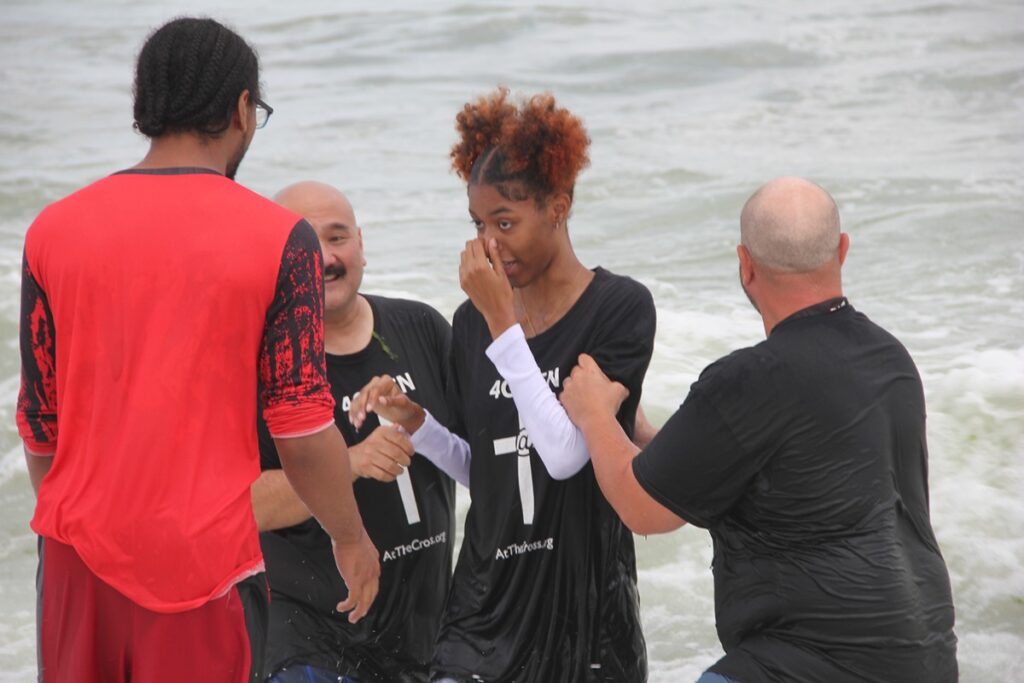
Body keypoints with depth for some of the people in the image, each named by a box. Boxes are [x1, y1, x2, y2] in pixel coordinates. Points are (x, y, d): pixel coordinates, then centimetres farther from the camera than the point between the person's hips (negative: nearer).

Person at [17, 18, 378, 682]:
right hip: (202, 556, -3)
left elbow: (38, 421, 6)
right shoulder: (280, 237, -8)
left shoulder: (54, 229, 2)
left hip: (77, 552, 4)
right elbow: (301, 428, -9)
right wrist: (352, 539, 7)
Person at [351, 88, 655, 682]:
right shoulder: (472, 322, 6)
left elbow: (565, 454, -17)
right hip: (489, 600, 3)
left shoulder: (622, 307, -7)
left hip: (589, 602, -3)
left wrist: (501, 320, -16)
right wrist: (415, 421, -4)